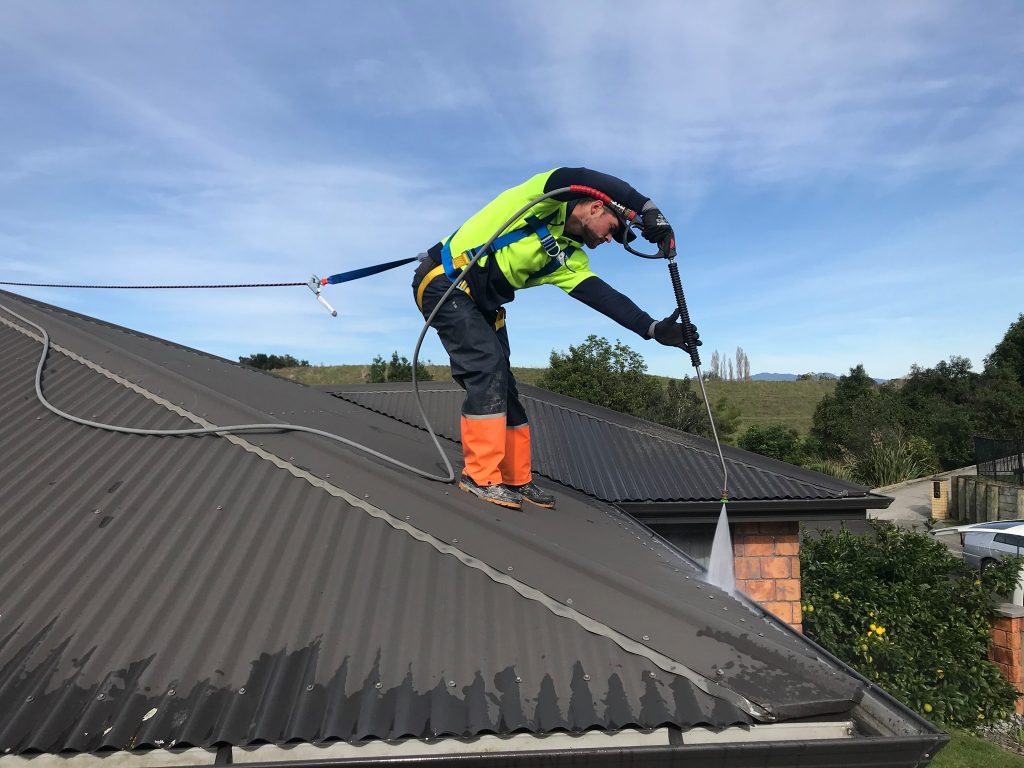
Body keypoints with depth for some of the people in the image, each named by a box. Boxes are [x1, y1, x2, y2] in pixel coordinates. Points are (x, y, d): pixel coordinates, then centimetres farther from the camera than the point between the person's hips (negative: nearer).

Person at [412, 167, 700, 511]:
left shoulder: (569, 259, 8)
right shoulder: (546, 198, -10)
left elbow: (603, 296, -4)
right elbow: (583, 179, -30)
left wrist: (652, 328, -15)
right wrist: (648, 208, -32)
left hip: (482, 304, 9)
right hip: (445, 281, -8)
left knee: (501, 385, 6)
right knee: (488, 366, -21)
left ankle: (516, 479, 15)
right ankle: (480, 476, -13)